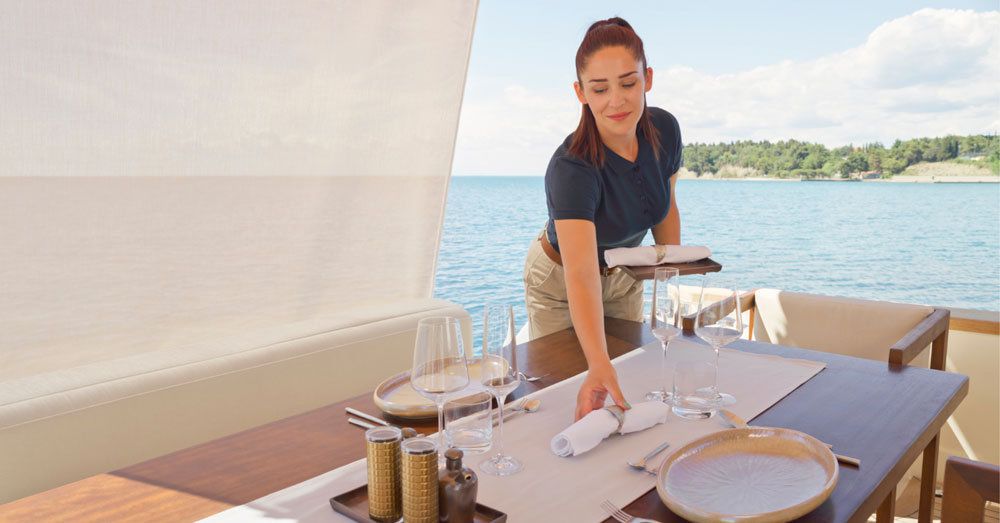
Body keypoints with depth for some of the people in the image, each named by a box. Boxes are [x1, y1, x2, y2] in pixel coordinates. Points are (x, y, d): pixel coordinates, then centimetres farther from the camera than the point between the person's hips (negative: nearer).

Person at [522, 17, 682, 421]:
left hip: (623, 277, 5)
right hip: (558, 283, -5)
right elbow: (581, 274, -52)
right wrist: (598, 366, -64)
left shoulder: (664, 130, -21)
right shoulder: (571, 168, -40)